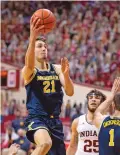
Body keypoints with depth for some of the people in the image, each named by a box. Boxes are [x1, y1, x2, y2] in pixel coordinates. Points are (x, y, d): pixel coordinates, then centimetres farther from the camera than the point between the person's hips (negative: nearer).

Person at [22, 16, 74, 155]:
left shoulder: (57, 69, 9)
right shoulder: (28, 71, -5)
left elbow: (70, 92, -1)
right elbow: (29, 65, -31)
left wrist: (65, 74, -22)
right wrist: (32, 39, -48)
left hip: (55, 120, 6)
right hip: (36, 118, -6)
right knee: (45, 143, -38)